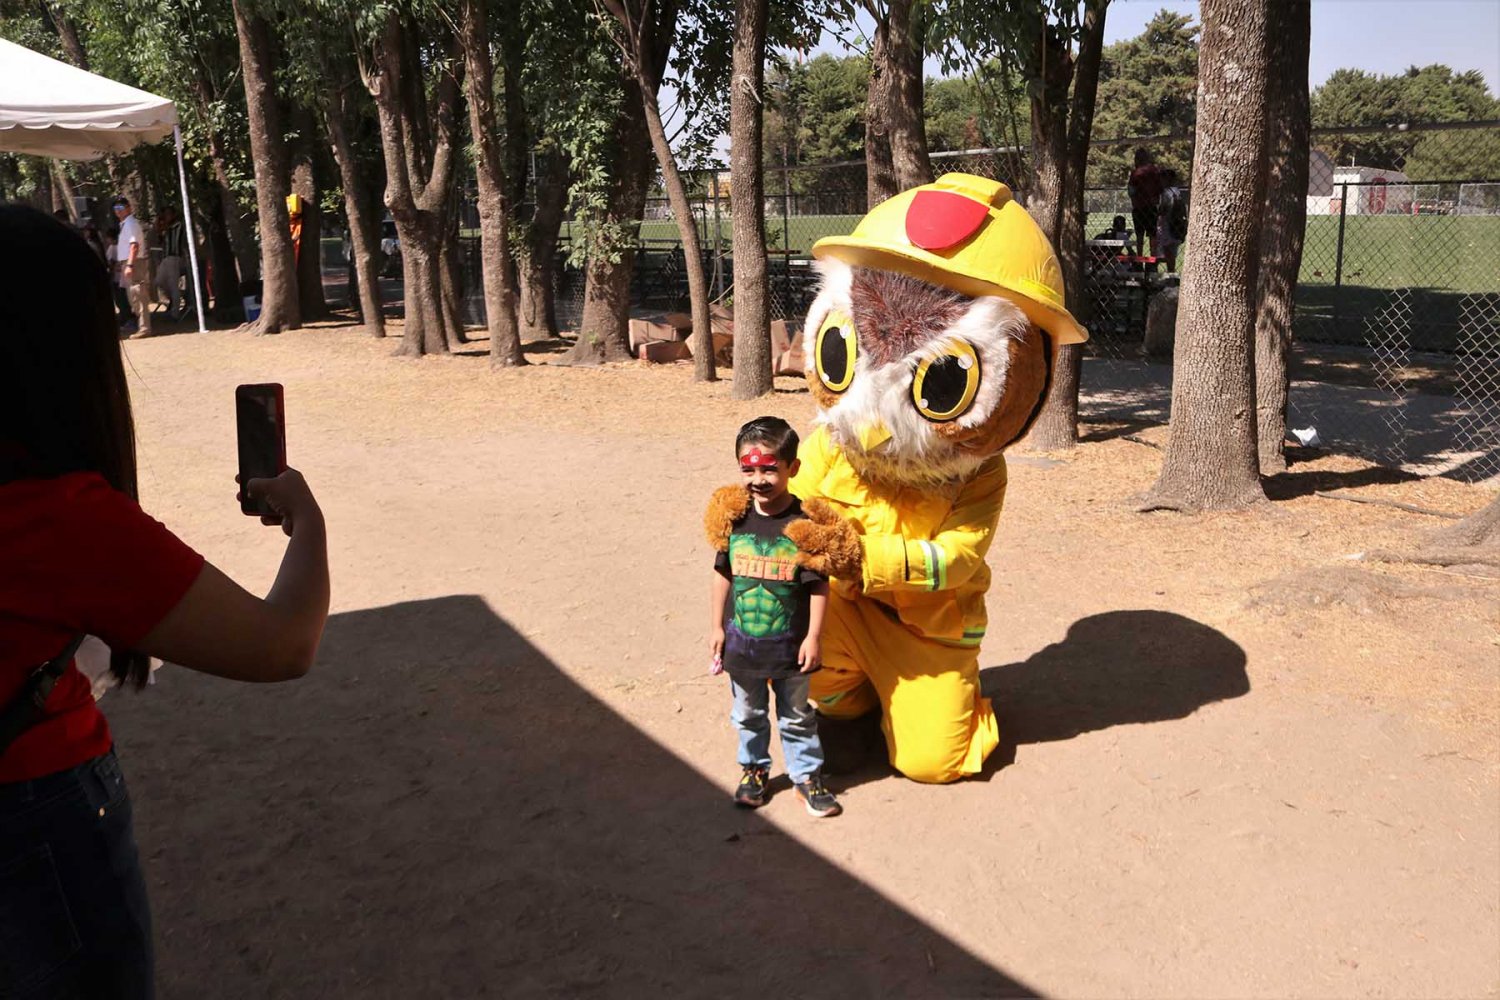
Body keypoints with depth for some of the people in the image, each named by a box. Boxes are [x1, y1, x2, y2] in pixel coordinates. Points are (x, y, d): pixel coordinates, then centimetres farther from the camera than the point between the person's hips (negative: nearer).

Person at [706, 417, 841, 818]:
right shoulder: (735, 520, -6)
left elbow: (818, 584, -11)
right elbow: (723, 574, 4)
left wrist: (813, 636, -11)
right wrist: (717, 626, 5)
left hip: (790, 644, -3)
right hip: (742, 642, 3)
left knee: (797, 716, 14)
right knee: (748, 714, 19)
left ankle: (807, 774, 30)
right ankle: (753, 769, 38)